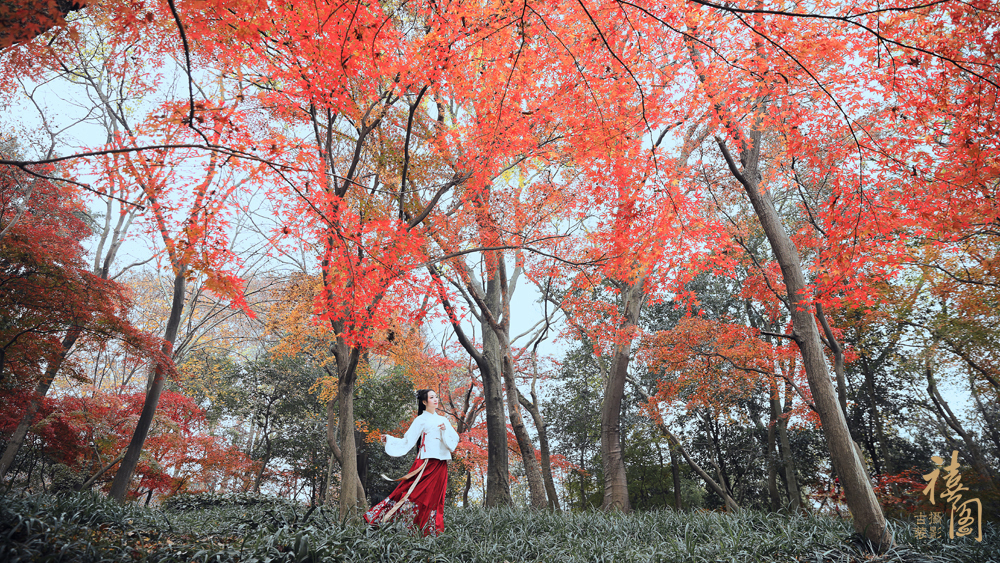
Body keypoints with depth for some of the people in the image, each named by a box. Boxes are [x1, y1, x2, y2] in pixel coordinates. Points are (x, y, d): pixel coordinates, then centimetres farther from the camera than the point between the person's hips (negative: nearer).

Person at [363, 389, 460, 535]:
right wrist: (389, 439, -12)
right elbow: (407, 440, -1)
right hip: (426, 461, -5)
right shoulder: (421, 420, 4)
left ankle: (432, 532, 10)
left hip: (440, 464, 5)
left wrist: (445, 430, -8)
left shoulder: (443, 420, 17)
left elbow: (455, 439, 10)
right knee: (416, 492, -12)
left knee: (435, 498, 4)